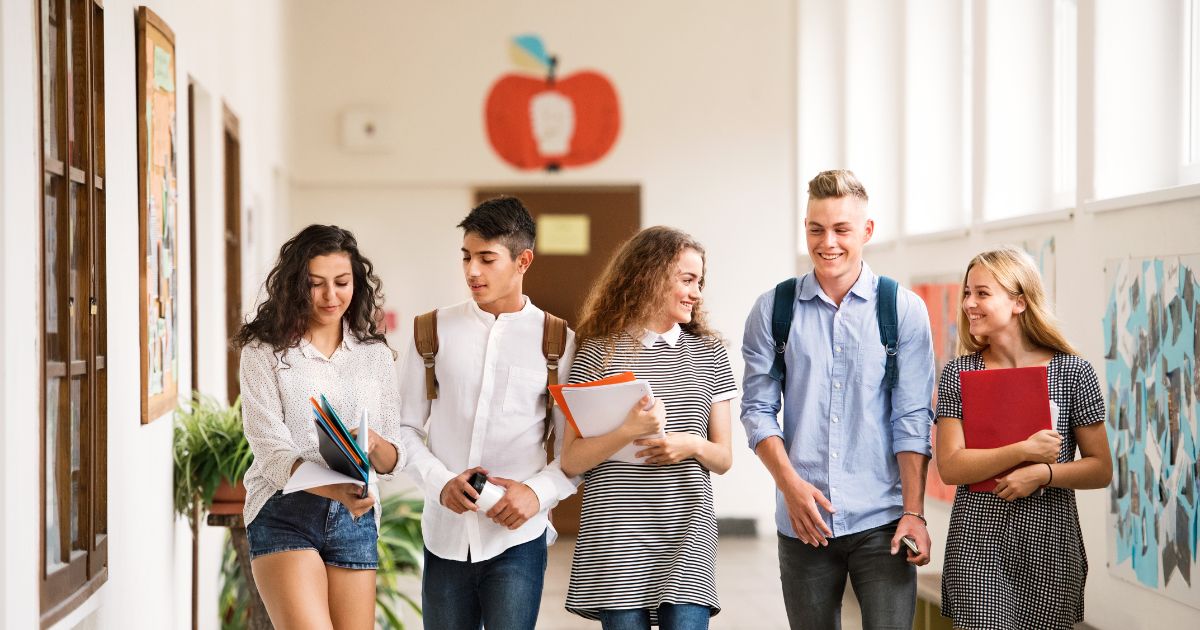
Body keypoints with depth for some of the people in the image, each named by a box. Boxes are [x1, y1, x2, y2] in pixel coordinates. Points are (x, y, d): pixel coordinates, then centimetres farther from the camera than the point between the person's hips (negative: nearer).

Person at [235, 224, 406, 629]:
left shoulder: (375, 355, 9)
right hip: (284, 515, -4)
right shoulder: (265, 352, -1)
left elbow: (394, 459, 7)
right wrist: (333, 489, -29)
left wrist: (374, 445, -18)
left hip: (355, 518, 4)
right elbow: (272, 450, -11)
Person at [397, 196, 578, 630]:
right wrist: (440, 483, -9)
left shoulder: (556, 341, 2)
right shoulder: (434, 331, 6)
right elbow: (406, 428, 7)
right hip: (446, 535, 2)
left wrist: (539, 492, -14)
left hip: (517, 538, -2)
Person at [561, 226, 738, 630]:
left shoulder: (708, 352, 12)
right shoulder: (601, 352, 2)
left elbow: (723, 458, 13)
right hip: (617, 539, -2)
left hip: (687, 535, 2)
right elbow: (571, 461, -1)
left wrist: (693, 445, -9)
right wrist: (627, 432, -17)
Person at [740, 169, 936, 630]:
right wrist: (791, 485, -8)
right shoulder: (773, 310, 6)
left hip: (882, 522, -1)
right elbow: (758, 409, 5)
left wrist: (913, 511, -7)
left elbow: (912, 418, 0)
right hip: (803, 522, 2)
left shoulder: (904, 310, 2)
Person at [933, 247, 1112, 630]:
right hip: (977, 542, 0)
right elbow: (949, 467, -7)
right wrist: (1024, 450, -17)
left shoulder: (1074, 373, -1)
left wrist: (1043, 473, -16)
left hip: (1050, 544, 0)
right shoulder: (959, 374, 2)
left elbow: (1100, 469, 1)